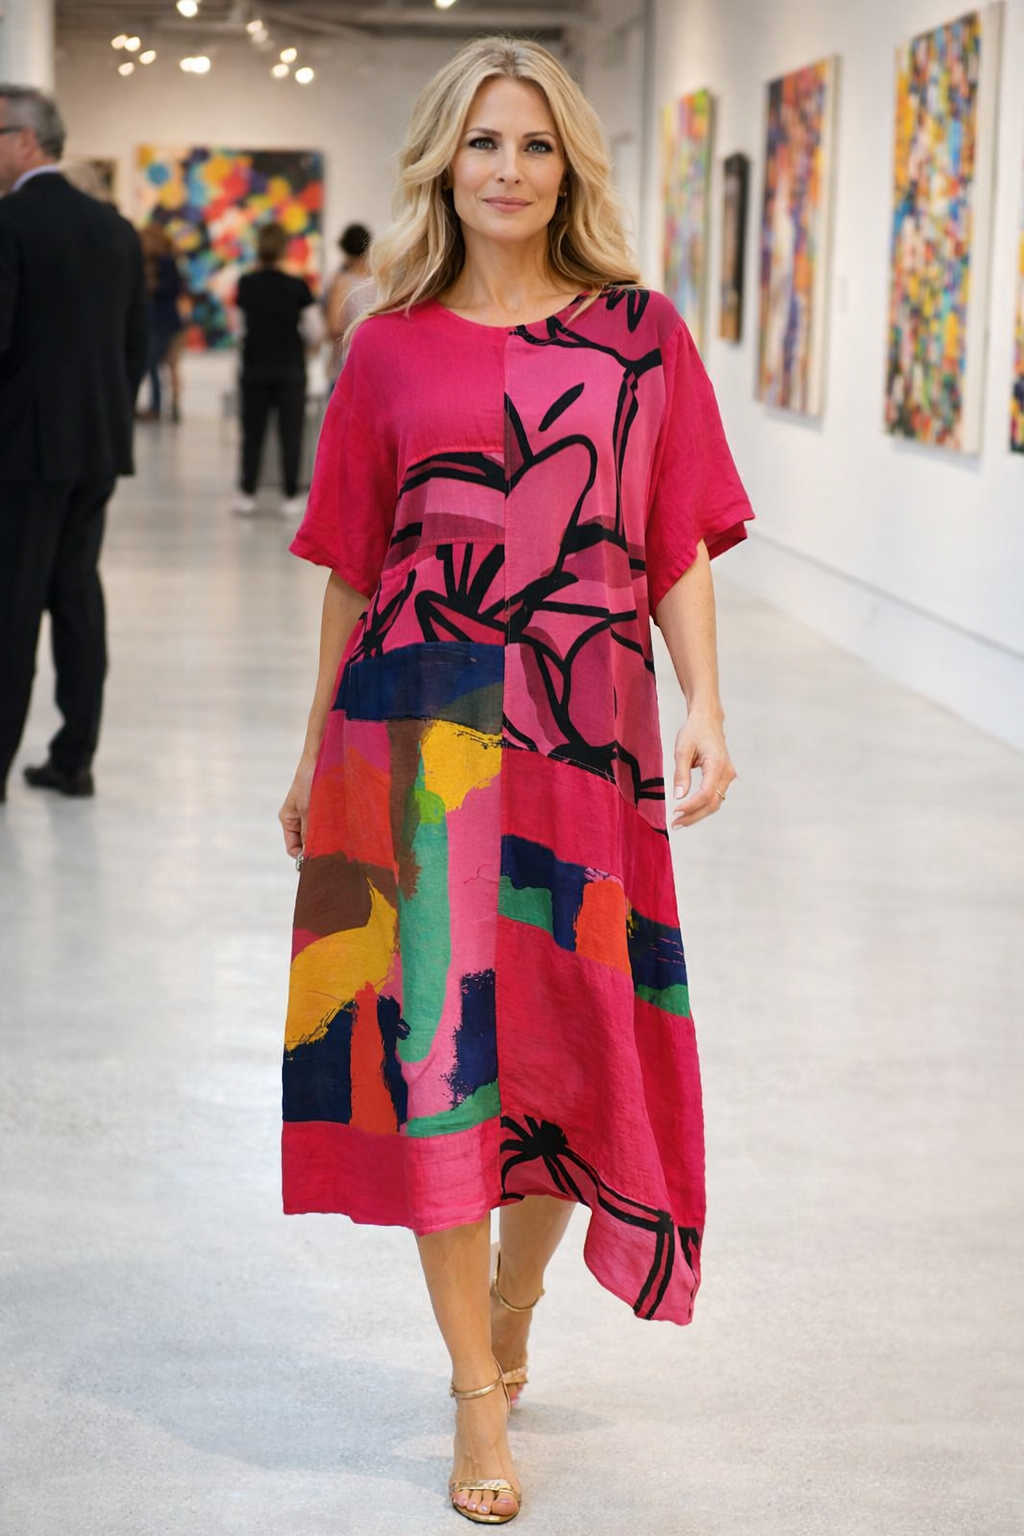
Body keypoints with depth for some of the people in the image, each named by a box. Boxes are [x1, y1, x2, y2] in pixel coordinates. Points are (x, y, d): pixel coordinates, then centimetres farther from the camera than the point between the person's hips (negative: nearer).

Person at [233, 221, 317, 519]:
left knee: (252, 431, 11)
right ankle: (291, 498, 5)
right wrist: (304, 345, 10)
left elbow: (242, 324, 6)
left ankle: (247, 495, 11)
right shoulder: (297, 287, -11)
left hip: (255, 367, 2)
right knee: (290, 433, 5)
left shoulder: (246, 284, -3)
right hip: (290, 368, -2)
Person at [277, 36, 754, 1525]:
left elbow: (679, 549, 6)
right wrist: (315, 752, 14)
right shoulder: (393, 347, 7)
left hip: (587, 731, 1)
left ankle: (513, 1298, 33)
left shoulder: (644, 333, 7)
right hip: (419, 726, 0)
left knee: (578, 1040, 5)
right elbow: (353, 569, 11)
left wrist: (704, 706, -7)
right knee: (436, 1037, -1)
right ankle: (480, 1398, 10)